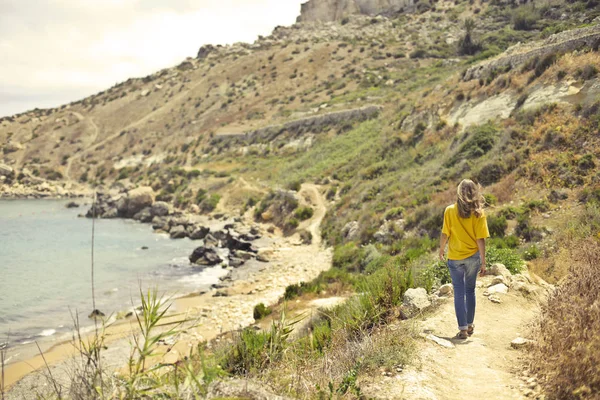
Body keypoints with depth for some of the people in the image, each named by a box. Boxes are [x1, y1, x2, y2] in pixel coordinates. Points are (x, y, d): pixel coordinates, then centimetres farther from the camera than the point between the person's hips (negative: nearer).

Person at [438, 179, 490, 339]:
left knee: (459, 293, 6)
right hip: (473, 257, 1)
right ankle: (470, 325, 28)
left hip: (455, 258, -1)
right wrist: (483, 262, -3)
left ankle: (463, 329, 5)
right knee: (470, 291, 17)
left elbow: (445, 235, -7)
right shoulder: (478, 213, -9)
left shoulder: (450, 211, -10)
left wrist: (441, 250, 11)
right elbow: (480, 240, -10)